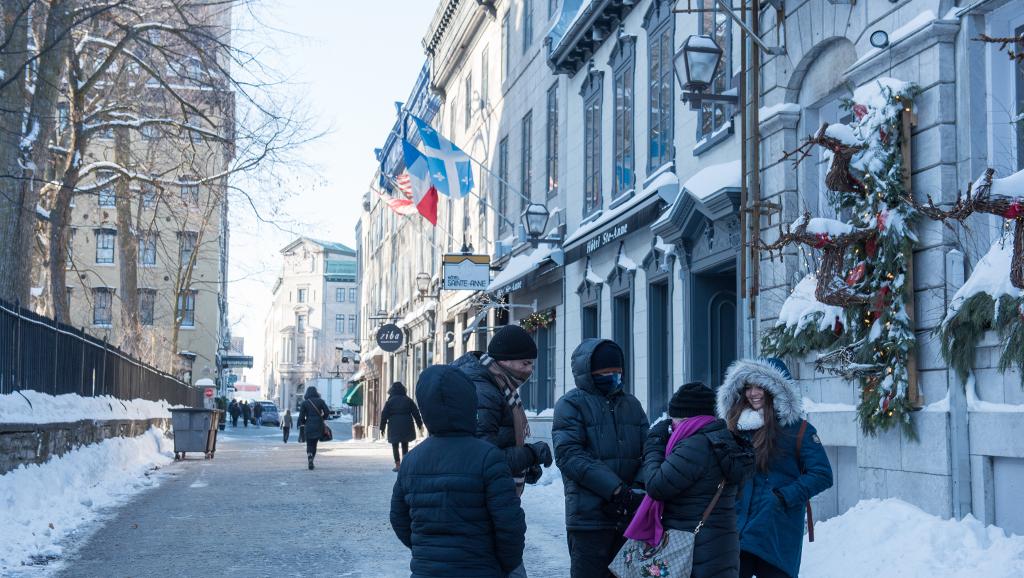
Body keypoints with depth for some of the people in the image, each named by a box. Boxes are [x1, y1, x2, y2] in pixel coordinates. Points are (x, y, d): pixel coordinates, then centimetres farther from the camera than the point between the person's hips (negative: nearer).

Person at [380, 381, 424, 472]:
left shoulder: (390, 401, -2)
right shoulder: (408, 400, 4)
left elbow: (384, 415, -2)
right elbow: (416, 413, 5)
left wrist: (382, 427, 5)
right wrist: (420, 424, 12)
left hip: (394, 426, -2)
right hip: (406, 426, 2)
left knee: (395, 446, 4)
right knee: (405, 445, 14)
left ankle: (398, 465, -3)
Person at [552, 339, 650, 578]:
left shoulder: (631, 403, 15)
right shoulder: (571, 404, -3)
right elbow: (569, 455, -14)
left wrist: (639, 491, -12)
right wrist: (616, 489, -20)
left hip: (631, 515, 6)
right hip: (589, 516, -5)